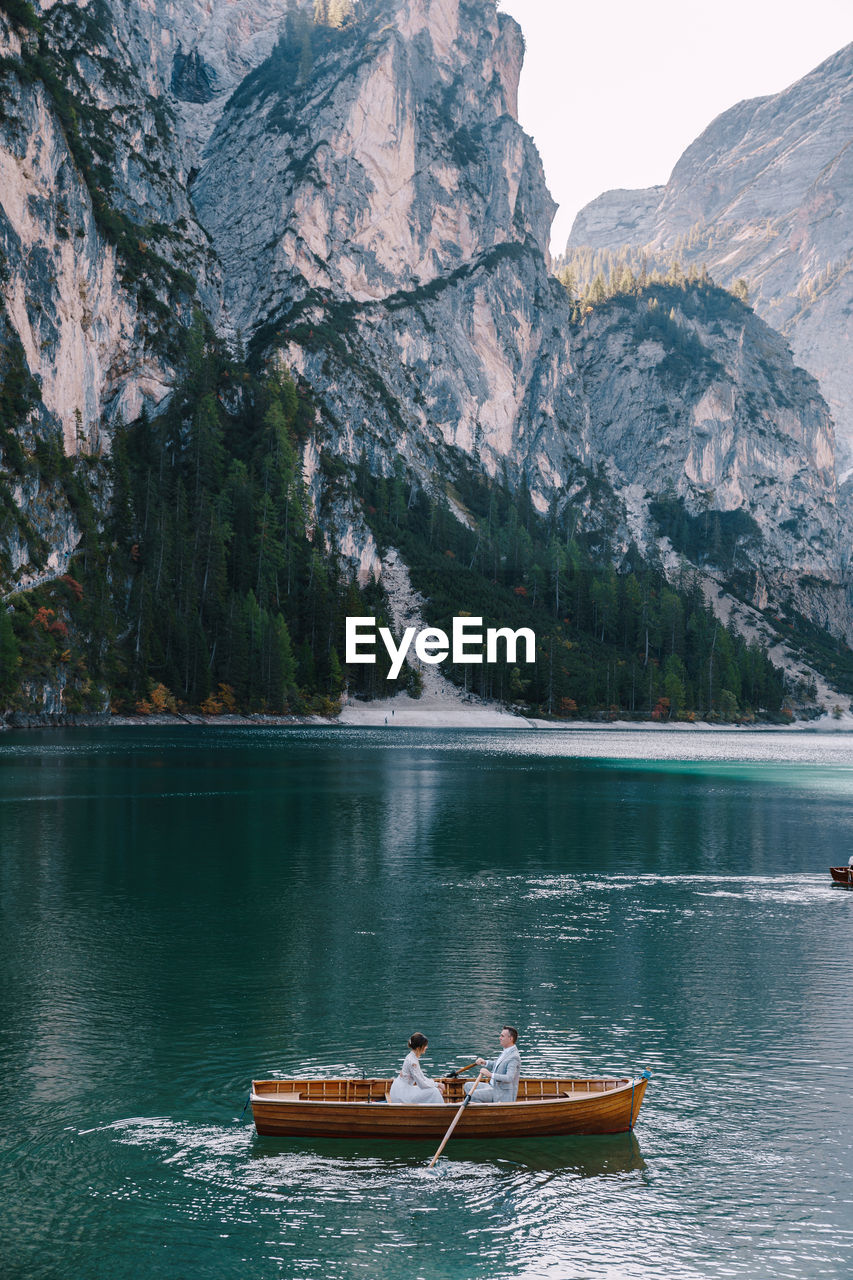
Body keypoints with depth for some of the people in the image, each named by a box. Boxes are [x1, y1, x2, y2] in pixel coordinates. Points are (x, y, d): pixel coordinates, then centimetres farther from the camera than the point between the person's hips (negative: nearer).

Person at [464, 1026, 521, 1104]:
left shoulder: (514, 1057, -21)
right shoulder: (505, 1051, 11)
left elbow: (509, 1078, -32)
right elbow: (495, 1065, 25)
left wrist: (491, 1075, -39)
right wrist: (484, 1062, 5)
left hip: (503, 1093, -10)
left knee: (473, 1095, -24)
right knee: (468, 1086, 10)